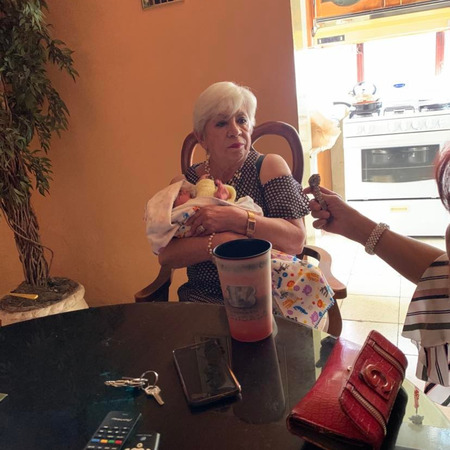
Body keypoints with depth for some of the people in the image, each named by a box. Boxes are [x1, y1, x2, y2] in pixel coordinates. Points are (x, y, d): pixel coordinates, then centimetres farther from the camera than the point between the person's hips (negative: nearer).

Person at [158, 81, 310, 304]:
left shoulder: (269, 166, 1)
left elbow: (296, 240, -10)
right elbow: (166, 255, -6)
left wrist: (235, 219, -20)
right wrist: (220, 241, -21)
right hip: (205, 297, 1)